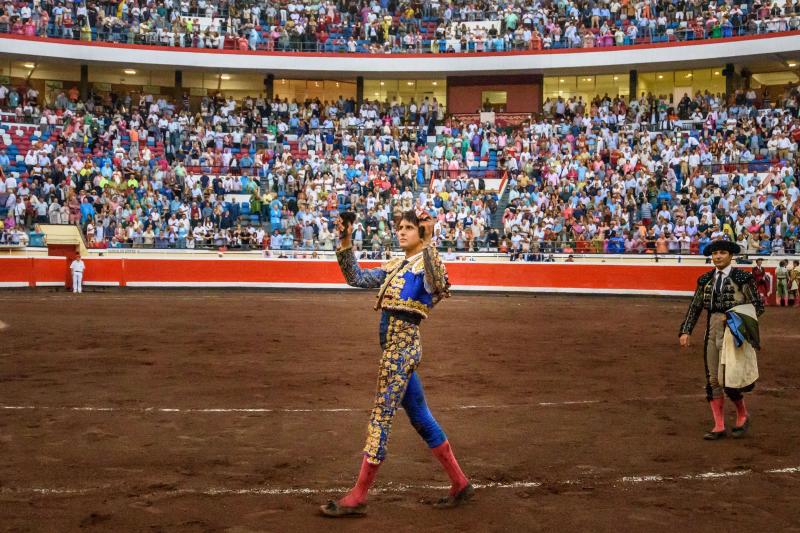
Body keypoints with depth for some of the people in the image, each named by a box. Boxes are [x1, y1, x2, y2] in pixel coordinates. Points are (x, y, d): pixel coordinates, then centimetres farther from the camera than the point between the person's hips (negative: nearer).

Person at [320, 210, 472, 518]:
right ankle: (460, 484, 23)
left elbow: (436, 282, -29)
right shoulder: (395, 266, 18)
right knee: (420, 417, 14)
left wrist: (428, 241, -37)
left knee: (381, 417, -5)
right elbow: (356, 278, 18)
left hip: (403, 345, -9)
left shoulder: (426, 263, -6)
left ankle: (357, 498, 2)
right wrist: (345, 242, 8)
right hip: (395, 345, 9)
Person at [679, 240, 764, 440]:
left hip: (734, 333, -5)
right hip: (712, 332, 5)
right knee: (713, 380, 6)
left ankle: (743, 415, 20)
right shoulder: (705, 280, 9)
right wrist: (685, 331, 3)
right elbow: (695, 307, 10)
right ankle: (719, 427, 15)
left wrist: (737, 318, -16)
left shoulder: (742, 277, -4)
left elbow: (758, 306, -2)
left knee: (728, 379, -8)